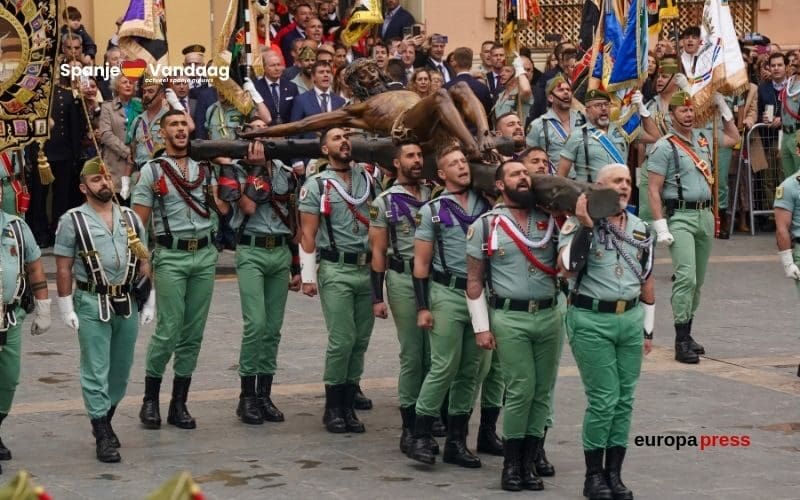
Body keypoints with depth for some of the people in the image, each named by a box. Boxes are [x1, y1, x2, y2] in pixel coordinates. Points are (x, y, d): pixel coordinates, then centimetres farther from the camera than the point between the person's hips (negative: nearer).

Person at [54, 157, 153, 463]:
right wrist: (66, 308, -8)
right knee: (96, 371, -3)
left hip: (127, 303, 5)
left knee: (121, 370, 11)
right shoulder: (73, 221, -2)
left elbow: (144, 263, 14)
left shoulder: (131, 218, 11)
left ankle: (105, 420, 29)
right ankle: (103, 436, 1)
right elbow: (63, 268, -4)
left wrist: (149, 302, 9)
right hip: (92, 304, -4)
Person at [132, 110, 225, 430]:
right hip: (171, 256, -4)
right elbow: (139, 221, 0)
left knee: (193, 332, 4)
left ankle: (179, 404, 11)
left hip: (205, 254, 4)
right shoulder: (152, 170, 2)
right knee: (168, 331, -8)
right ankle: (150, 400, 7)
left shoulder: (204, 169, 14)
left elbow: (223, 209, 3)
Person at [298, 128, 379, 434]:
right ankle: (334, 407, 2)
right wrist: (308, 277, -7)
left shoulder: (368, 179, 12)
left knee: (361, 340, 4)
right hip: (336, 271, -4)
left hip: (368, 268, 4)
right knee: (342, 340, -9)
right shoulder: (316, 185, 0)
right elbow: (308, 234, -2)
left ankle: (348, 402, 14)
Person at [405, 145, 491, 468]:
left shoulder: (486, 203, 9)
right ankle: (420, 437, 1)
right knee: (444, 367, -7)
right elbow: (421, 263, 1)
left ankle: (456, 441, 13)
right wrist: (422, 307, -5)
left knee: (472, 370, 5)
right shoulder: (433, 210, 2)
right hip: (448, 294, -3)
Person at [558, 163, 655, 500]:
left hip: (631, 319, 5)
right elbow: (568, 267, -23)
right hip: (592, 321, -5)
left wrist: (648, 329, 18)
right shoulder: (578, 225, -6)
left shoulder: (641, 230, 11)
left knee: (624, 399, 7)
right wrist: (585, 226, -25)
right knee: (603, 400, -6)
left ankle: (614, 473, 16)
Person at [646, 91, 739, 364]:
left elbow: (733, 138, 32)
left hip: (705, 215, 7)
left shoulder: (702, 138, 12)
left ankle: (687, 333, 19)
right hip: (680, 217, -7)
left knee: (698, 279, 10)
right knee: (686, 277, -16)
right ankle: (681, 341, -14)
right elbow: (653, 190, -10)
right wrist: (661, 228, -17)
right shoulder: (664, 147, -8)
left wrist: (722, 106, 22)